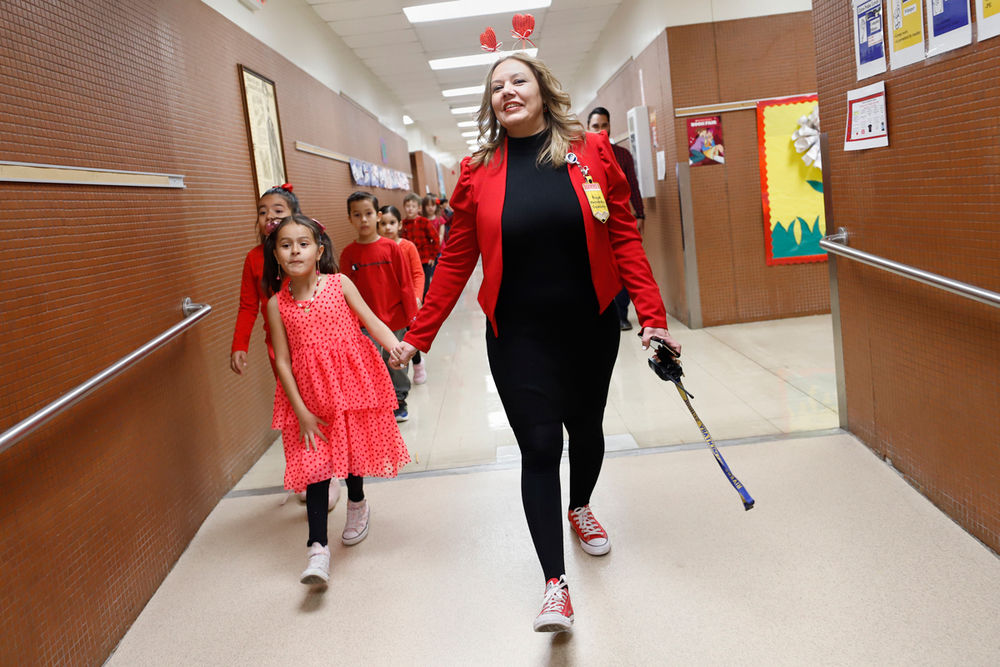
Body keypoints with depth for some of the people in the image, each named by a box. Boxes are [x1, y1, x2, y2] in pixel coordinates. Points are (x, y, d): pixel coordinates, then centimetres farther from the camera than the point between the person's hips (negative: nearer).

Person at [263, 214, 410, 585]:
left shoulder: (339, 284, -4)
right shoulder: (277, 304, -3)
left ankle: (357, 504, 46)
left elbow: (372, 322, -6)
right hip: (310, 394, 0)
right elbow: (282, 361, -3)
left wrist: (396, 346, -27)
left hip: (352, 383, 0)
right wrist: (300, 410, -8)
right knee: (314, 464, -5)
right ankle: (318, 549, -2)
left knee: (352, 449, 14)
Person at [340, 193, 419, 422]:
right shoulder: (348, 253, -1)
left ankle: (399, 403, 30)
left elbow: (405, 283, 0)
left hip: (395, 318, 0)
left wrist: (411, 314, 0)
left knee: (395, 363, 12)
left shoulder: (391, 248, -3)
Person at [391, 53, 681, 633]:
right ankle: (555, 582, 6)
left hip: (591, 326, 2)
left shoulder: (591, 151, -2)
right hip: (519, 335, -1)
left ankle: (581, 508, 50)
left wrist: (652, 316, -10)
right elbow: (456, 263, 1)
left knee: (586, 427, 19)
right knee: (539, 447, -5)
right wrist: (417, 337, -1)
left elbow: (624, 237, -4)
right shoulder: (478, 172, -2)